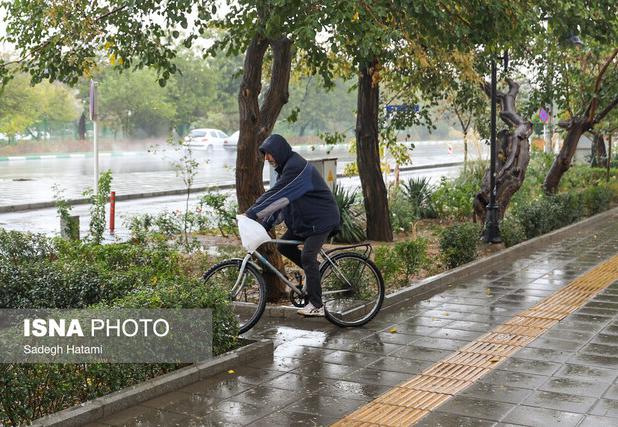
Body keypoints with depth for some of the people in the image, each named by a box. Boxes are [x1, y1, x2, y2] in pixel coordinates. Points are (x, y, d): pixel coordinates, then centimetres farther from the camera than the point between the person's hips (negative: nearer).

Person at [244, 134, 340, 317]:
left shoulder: (296, 167, -22)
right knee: (283, 245, 1)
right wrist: (264, 224, 2)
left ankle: (317, 306, -9)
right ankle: (312, 270, 19)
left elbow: (276, 195, -28)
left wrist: (251, 213, -27)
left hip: (321, 218, -9)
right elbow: (278, 199, 10)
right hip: (304, 218, 10)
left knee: (307, 257, -15)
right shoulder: (285, 167, 10)